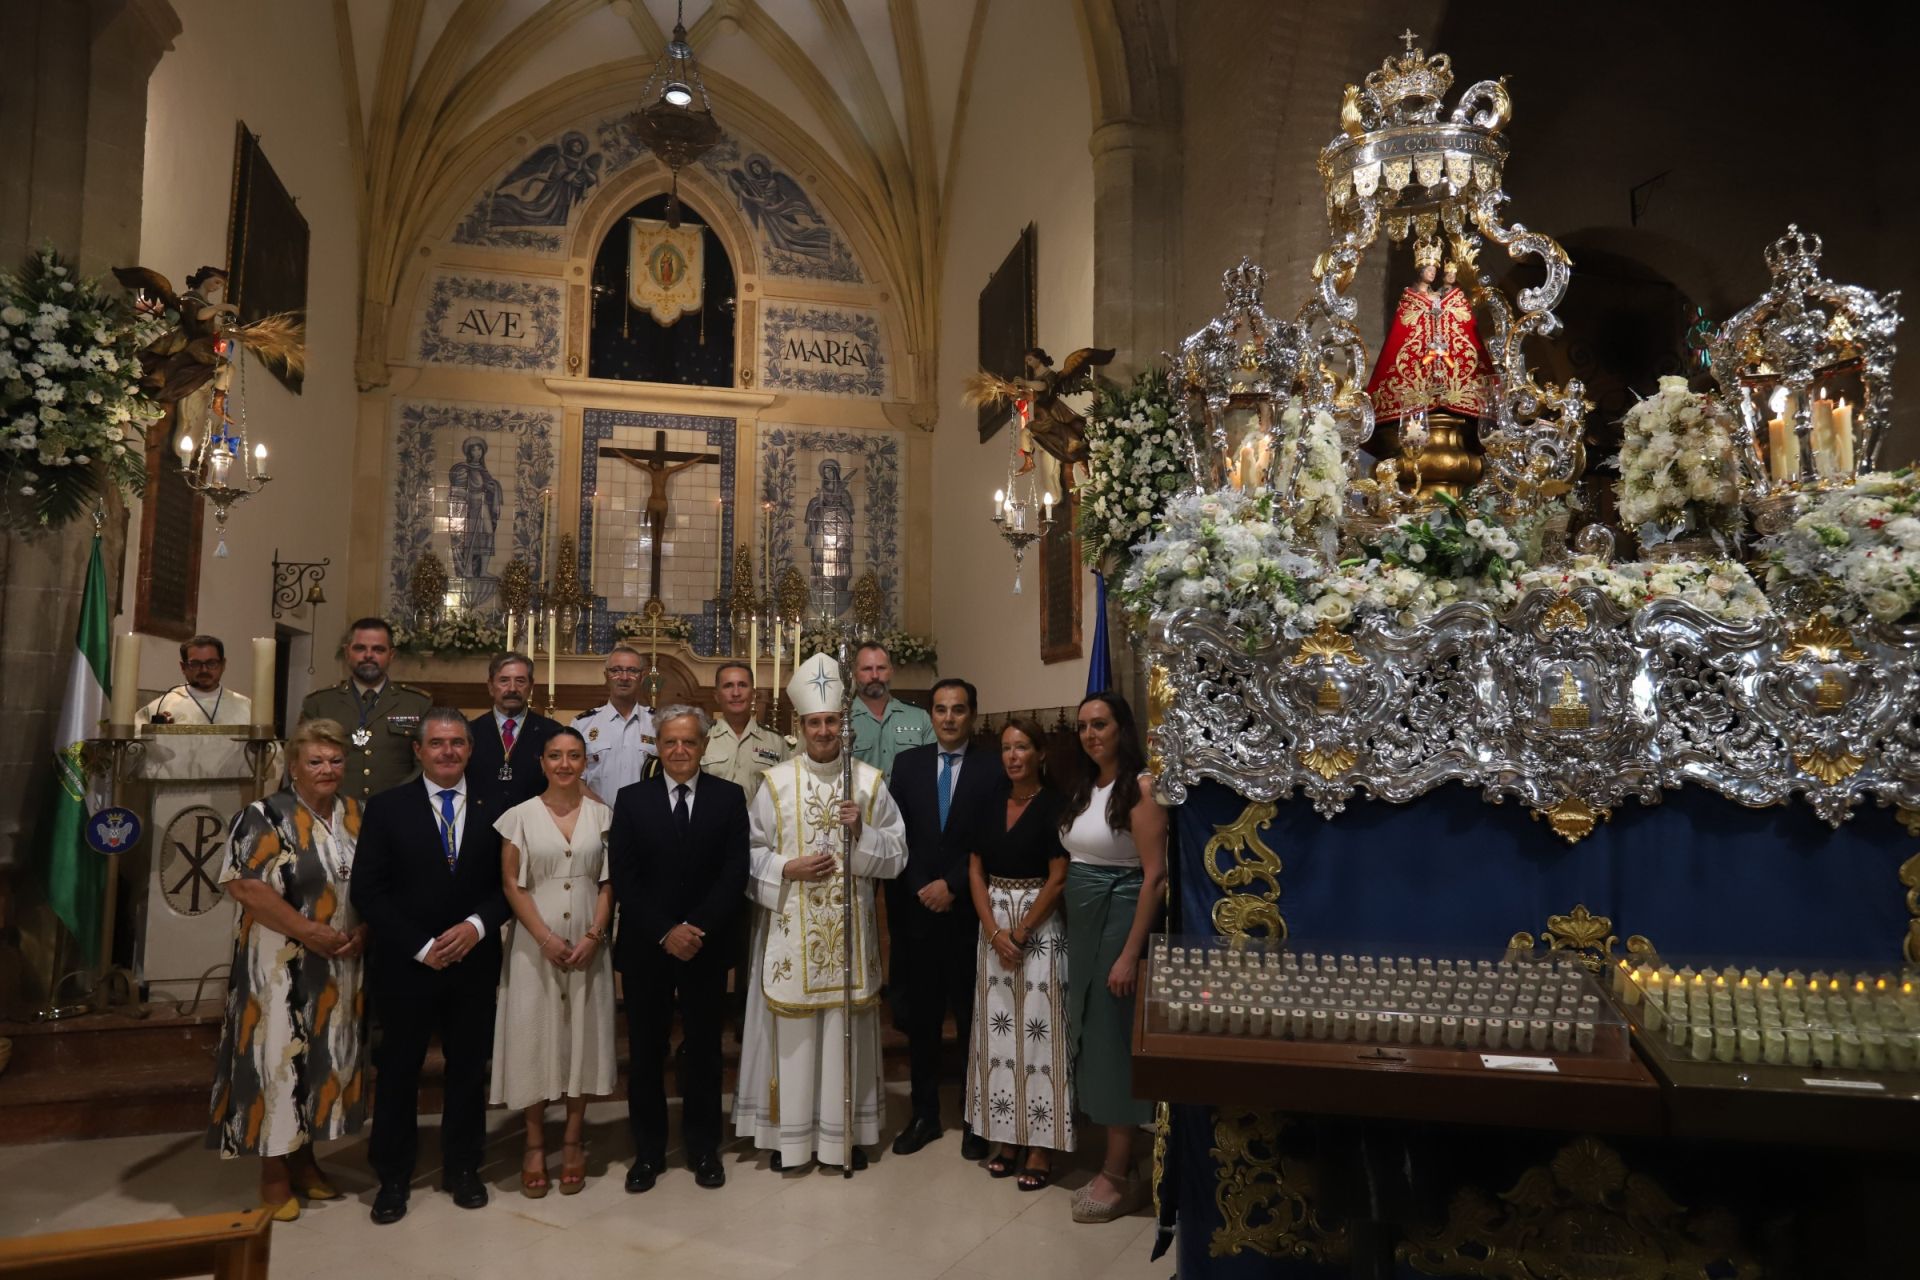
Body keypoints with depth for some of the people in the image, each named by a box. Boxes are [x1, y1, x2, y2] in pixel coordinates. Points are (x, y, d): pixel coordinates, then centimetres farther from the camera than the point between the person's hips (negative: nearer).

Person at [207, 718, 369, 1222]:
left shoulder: (357, 817, 7)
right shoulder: (265, 816, -9)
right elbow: (243, 884, -17)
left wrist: (363, 930, -8)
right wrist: (308, 931, -20)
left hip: (342, 968, 5)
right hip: (281, 968, -5)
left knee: (325, 1058, 13)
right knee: (278, 1059, 1)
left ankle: (303, 1159, 28)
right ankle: (273, 1174, 16)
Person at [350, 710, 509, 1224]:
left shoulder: (492, 812, 2)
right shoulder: (387, 808, -3)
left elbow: (507, 886, 3)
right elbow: (367, 891, -6)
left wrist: (476, 926, -15)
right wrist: (422, 946, -12)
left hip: (474, 964, 2)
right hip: (406, 965, -1)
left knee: (469, 1068, 11)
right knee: (398, 1070, 9)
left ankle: (462, 1167, 28)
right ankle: (393, 1176, 26)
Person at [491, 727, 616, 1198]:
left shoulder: (601, 815, 3)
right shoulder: (521, 815, -1)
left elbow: (609, 882, 4)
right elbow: (511, 883, -3)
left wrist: (594, 936, -9)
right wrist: (546, 938, -11)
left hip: (587, 944, 2)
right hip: (535, 943, -1)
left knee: (583, 1035, 6)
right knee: (534, 1035, 3)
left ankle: (572, 1141, 19)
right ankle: (535, 1144, 16)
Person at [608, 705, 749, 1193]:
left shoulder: (729, 797, 0)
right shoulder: (632, 799, 1)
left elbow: (735, 874, -6)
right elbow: (623, 878, -4)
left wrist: (697, 929, -16)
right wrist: (665, 933, -14)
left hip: (706, 946, 0)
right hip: (645, 947, 0)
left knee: (704, 1048, 10)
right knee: (645, 1050, 9)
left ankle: (703, 1148, 24)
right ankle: (648, 1151, 22)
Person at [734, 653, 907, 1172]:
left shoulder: (869, 781, 2)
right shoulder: (776, 782, 2)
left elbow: (897, 852, 3)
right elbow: (751, 852, 4)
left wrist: (862, 832, -14)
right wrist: (788, 869, -12)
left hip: (849, 926, 1)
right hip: (790, 927, 0)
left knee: (846, 1025, 6)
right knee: (791, 1027, 4)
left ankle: (845, 1132, 19)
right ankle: (789, 1132, 18)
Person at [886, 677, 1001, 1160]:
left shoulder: (994, 766, -2)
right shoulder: (907, 763, 7)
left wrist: (952, 885, -10)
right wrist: (920, 889, -5)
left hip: (971, 911, -2)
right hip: (915, 909, 3)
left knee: (973, 1017, 7)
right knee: (919, 1019, 9)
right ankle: (924, 1114, 22)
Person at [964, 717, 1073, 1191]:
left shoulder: (1054, 805, -8)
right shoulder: (991, 802, 6)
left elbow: (1058, 879, -11)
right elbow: (975, 870, 5)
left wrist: (1021, 932, -11)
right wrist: (994, 931, -6)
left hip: (1039, 925, -5)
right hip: (993, 924, 5)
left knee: (1038, 1028, -3)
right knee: (997, 1028, 7)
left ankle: (1041, 1145, 5)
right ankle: (1007, 1135, 18)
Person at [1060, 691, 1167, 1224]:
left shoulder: (1141, 786, -13)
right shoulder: (1083, 789, 11)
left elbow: (1155, 875, -17)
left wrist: (1130, 954, -20)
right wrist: (1076, 934, 6)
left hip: (1119, 922, -8)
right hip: (1081, 925, 8)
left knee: (1115, 1039, -1)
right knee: (1091, 1037, 12)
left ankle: (1119, 1176, 10)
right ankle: (1111, 1167, 23)